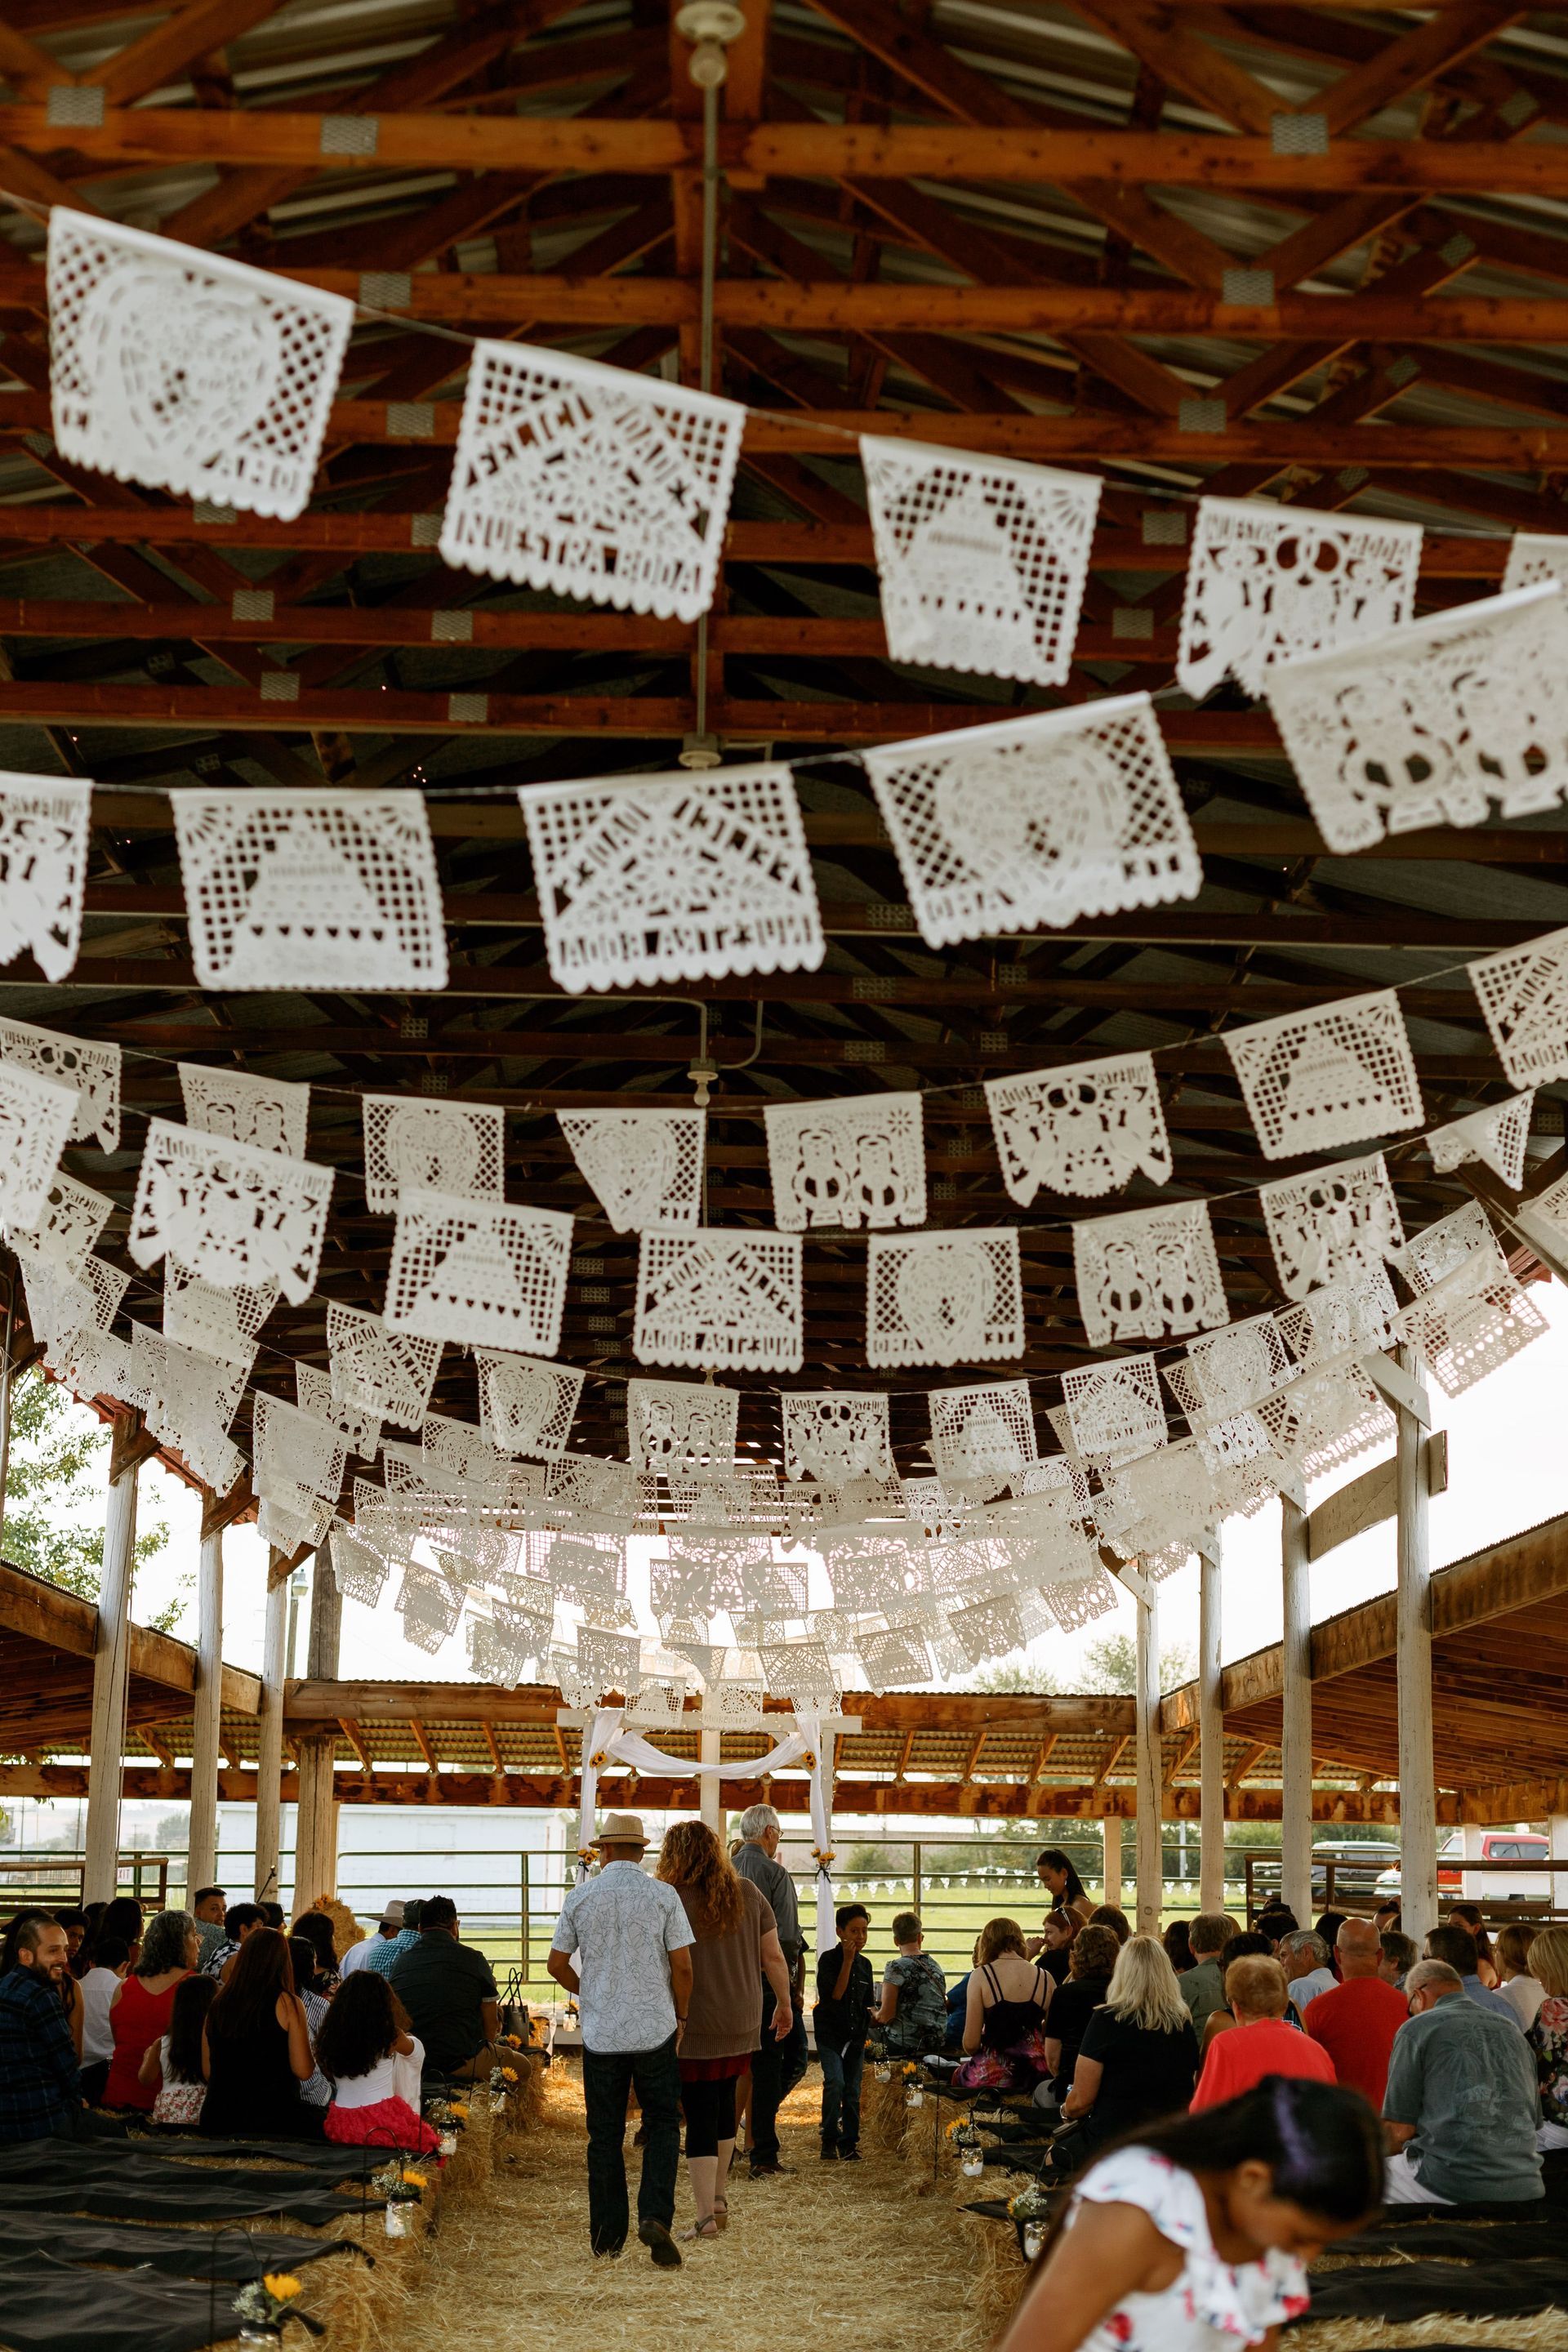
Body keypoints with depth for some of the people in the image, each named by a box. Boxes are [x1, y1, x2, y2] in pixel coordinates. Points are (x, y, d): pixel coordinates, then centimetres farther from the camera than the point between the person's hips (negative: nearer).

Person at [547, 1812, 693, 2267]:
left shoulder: (580, 1897, 1)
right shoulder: (663, 1896, -4)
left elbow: (557, 1964, 6)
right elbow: (682, 1965, -6)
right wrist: (680, 2015, 9)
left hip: (601, 2032, 1)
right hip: (656, 2029, -1)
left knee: (605, 2134, 10)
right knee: (662, 2126, 8)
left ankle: (607, 2235, 14)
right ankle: (654, 2216, -10)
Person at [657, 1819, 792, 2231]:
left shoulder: (671, 1901, -12)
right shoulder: (747, 1894, 0)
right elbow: (774, 1958, 4)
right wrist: (784, 2004, 17)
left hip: (694, 2027, -4)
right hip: (742, 2023, 5)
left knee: (700, 2113, 0)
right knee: (724, 2099, 22)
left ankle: (706, 2215, -4)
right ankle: (719, 2195, 32)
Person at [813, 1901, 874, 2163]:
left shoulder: (865, 1964, 10)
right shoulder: (828, 1960, -7)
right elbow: (835, 1994, -20)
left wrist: (874, 2016, 1)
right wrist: (847, 1960, -20)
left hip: (855, 2033, 5)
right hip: (830, 2032, -5)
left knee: (852, 2090, 5)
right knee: (835, 2082, -20)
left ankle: (849, 2145, 12)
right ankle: (829, 2140, -9)